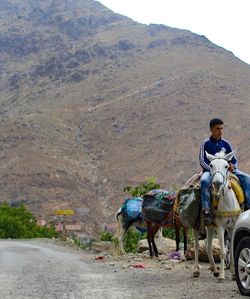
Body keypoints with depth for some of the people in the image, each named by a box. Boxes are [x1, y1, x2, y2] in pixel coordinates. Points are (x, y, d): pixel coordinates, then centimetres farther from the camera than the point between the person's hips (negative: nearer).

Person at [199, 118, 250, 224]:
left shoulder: (226, 144, 14)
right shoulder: (206, 143, 4)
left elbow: (234, 160, 15)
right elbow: (202, 161, -3)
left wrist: (233, 166, -9)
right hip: (209, 170, -4)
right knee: (205, 180, -40)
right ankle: (206, 210, -44)